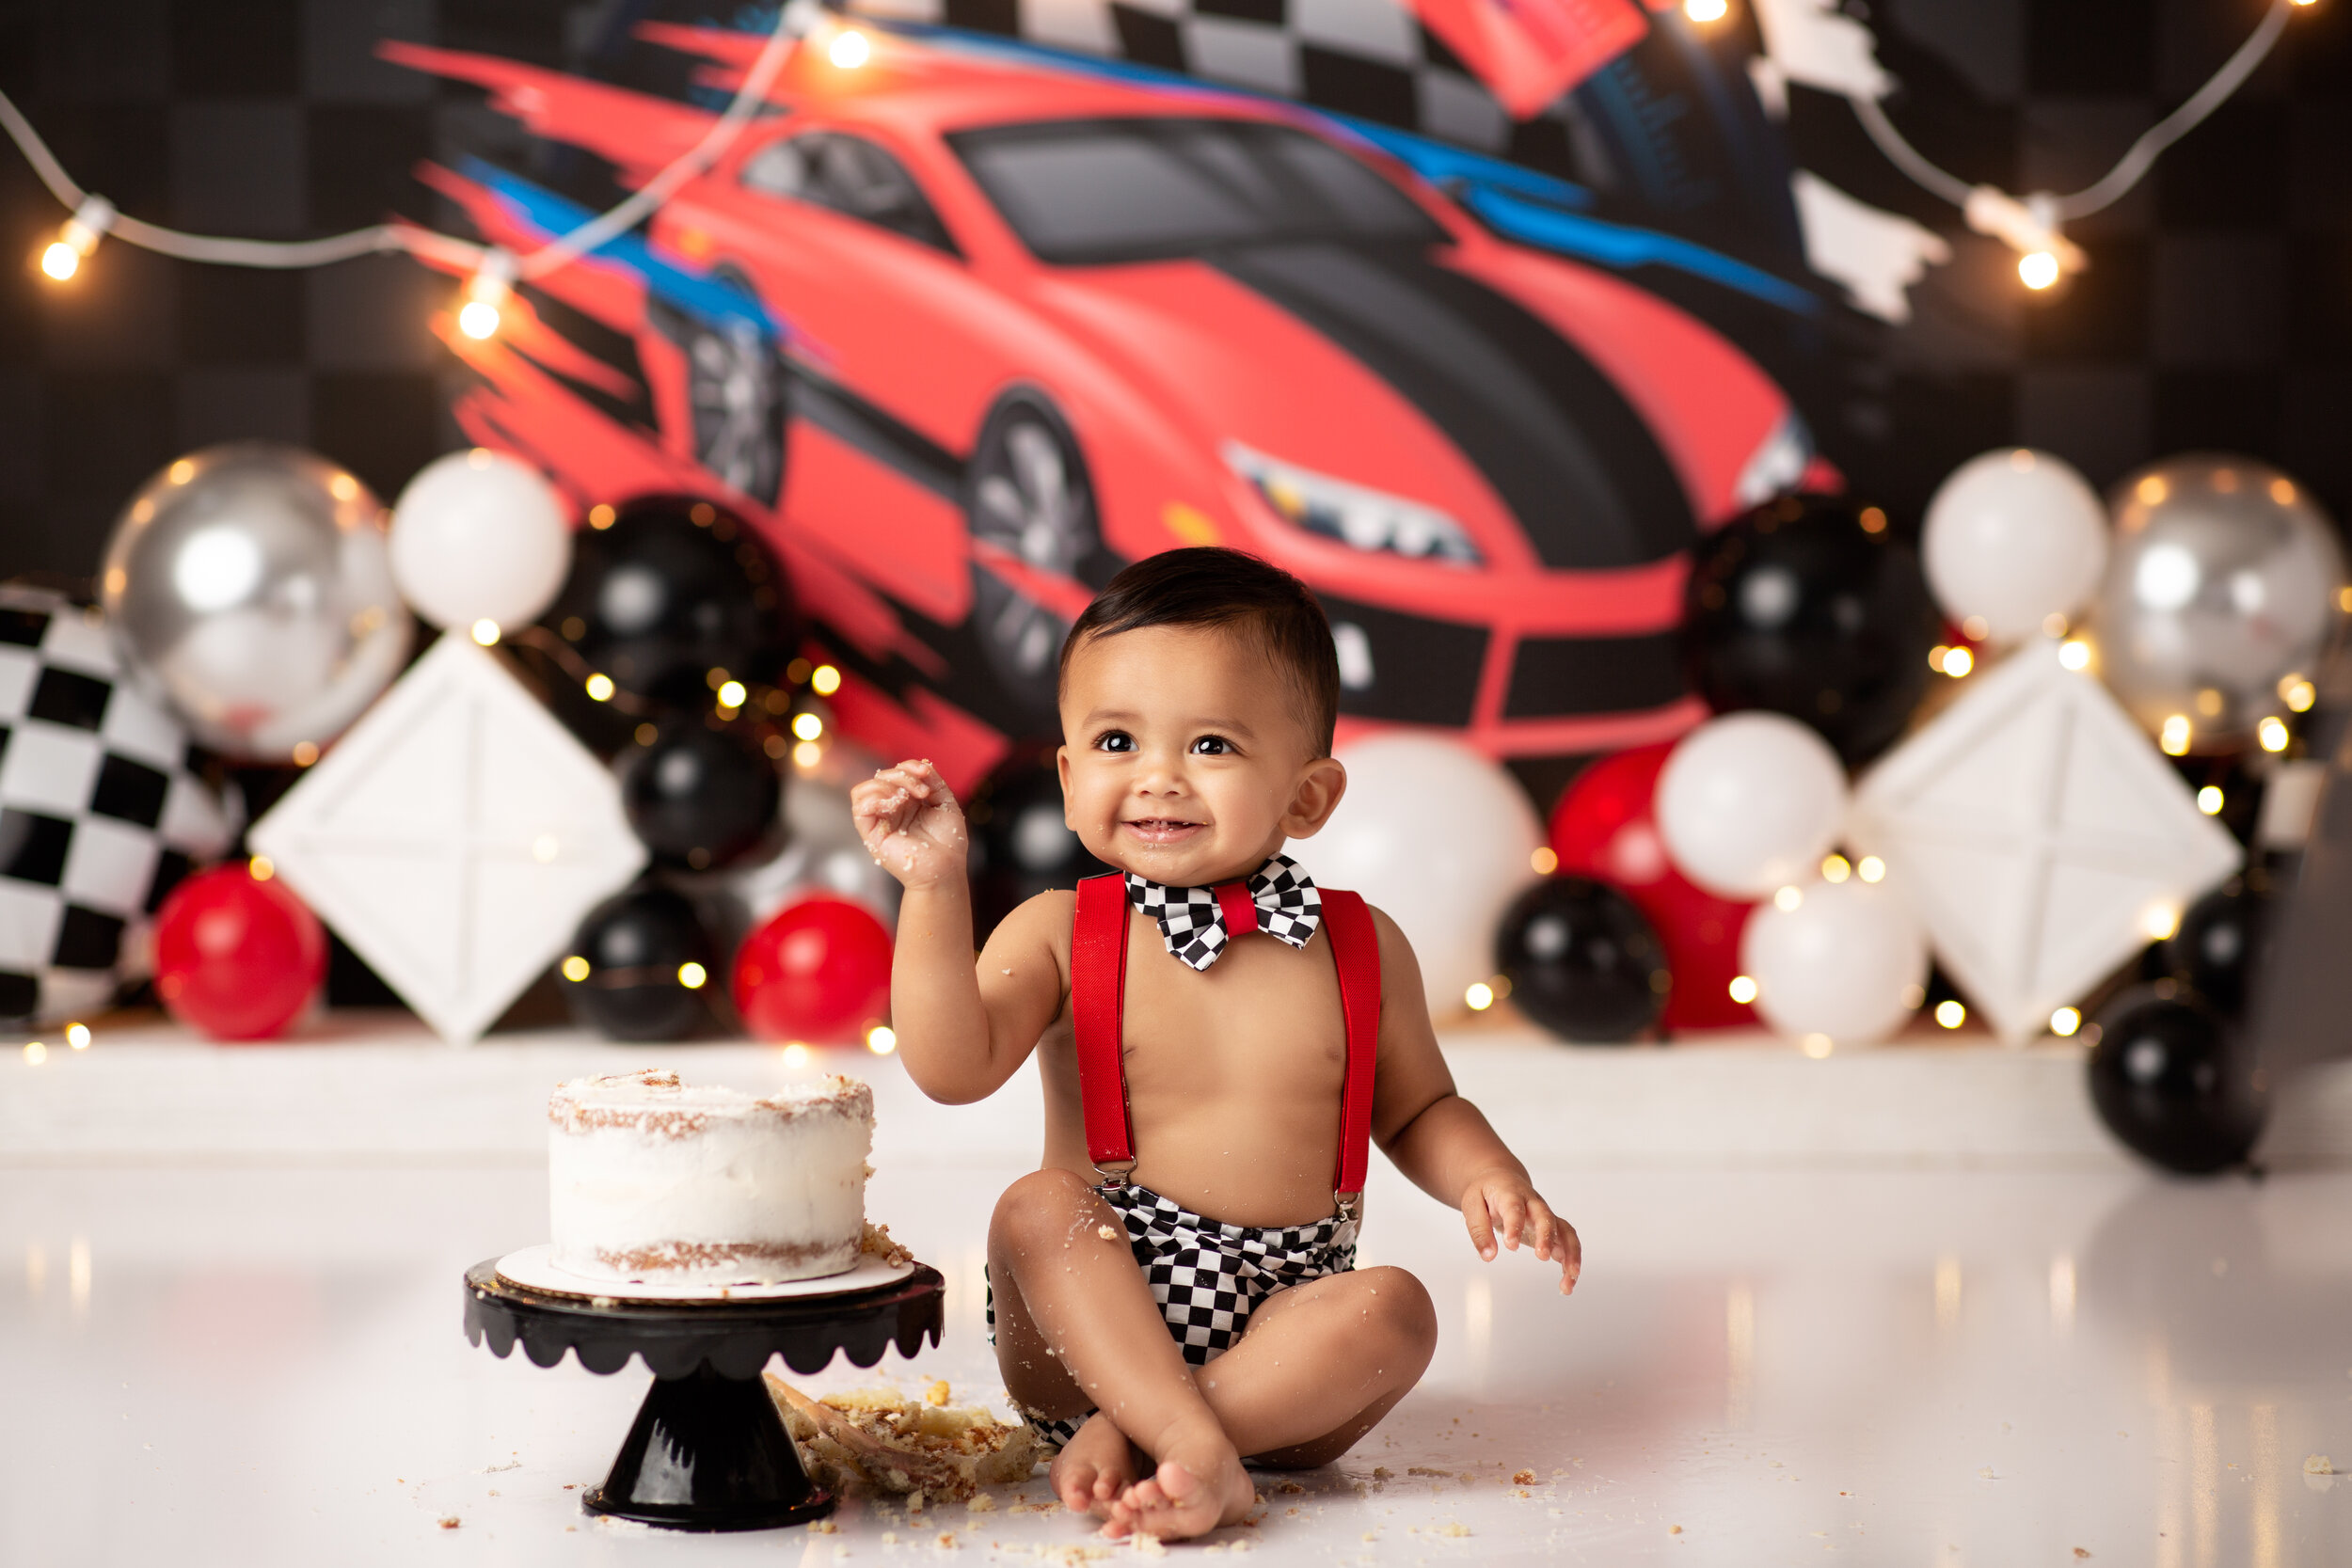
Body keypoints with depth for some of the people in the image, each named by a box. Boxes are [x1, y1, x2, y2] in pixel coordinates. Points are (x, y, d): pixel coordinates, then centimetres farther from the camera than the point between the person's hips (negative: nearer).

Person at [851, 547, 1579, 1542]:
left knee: (1395, 1311, -26)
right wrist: (934, 889, -24)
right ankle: (1196, 1450, -34)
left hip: (1282, 1330, 1)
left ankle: (1127, 1440, -26)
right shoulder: (1061, 934, -1)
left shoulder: (1361, 949, 5)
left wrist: (1487, 1178, -3)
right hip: (1090, 1335, -1)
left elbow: (1417, 1111, 18)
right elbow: (953, 1068, -16)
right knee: (1038, 1205, -27)